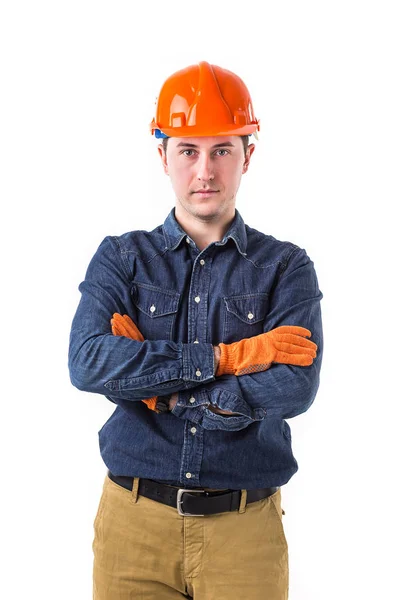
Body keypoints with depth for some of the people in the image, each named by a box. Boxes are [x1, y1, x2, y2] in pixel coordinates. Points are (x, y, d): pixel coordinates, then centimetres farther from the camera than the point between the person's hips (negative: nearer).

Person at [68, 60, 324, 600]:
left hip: (245, 525, 0)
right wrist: (226, 357, -17)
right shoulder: (121, 258, 3)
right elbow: (87, 363, -14)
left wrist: (155, 386, -13)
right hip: (134, 520, 1)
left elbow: (296, 386, -14)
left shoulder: (286, 267, 1)